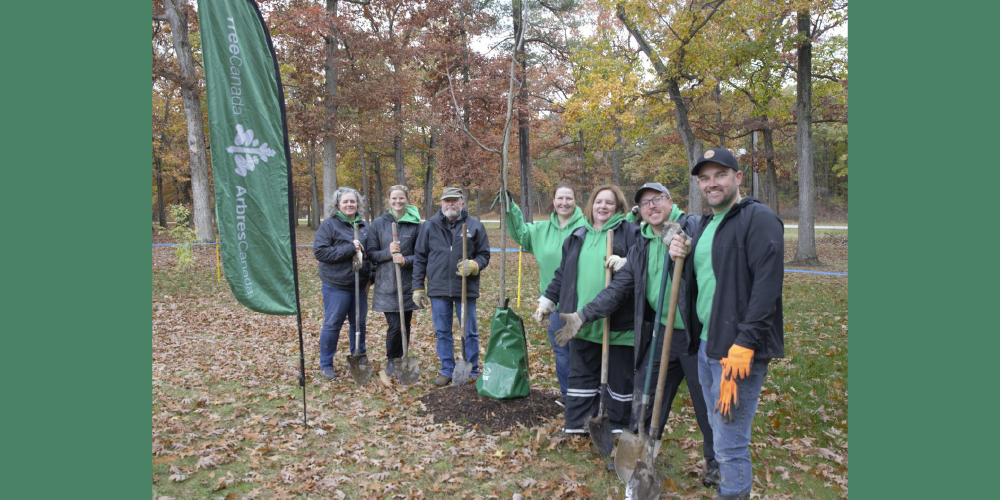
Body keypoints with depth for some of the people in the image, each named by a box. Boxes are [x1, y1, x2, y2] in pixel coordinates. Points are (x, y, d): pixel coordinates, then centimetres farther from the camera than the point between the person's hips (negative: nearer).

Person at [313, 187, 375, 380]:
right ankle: (326, 365, 17)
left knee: (359, 323, 14)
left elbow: (370, 252, 20)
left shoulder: (364, 226, 10)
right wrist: (349, 249, -21)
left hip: (360, 285, 5)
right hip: (336, 285, -5)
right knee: (332, 324, 2)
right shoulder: (329, 225, -6)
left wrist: (369, 277, 11)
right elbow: (319, 251, -15)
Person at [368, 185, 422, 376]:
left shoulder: (415, 224, 1)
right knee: (394, 325, -5)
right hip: (386, 284, -1)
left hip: (408, 284, 1)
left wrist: (405, 260, -16)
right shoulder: (379, 223, 2)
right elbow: (371, 253, 3)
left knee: (405, 326, 8)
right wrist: (388, 252, -15)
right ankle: (391, 360, 20)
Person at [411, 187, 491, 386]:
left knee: (470, 332, 8)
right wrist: (418, 288, 5)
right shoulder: (429, 226, 4)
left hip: (466, 289, -1)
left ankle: (472, 372, 22)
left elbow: (484, 255, 6)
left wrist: (473, 266, -17)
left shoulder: (475, 226, 1)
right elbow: (419, 258, 8)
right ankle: (447, 370, 25)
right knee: (442, 333, 10)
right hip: (438, 289, 2)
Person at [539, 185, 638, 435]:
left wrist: (625, 264, -24)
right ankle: (577, 424, 24)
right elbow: (562, 274, 20)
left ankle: (619, 427, 22)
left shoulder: (629, 232, -1)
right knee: (581, 374, 13)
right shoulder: (577, 236, 15)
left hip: (618, 321, -4)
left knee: (620, 376, 6)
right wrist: (548, 300, 18)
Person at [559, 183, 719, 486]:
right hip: (662, 332, 6)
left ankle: (716, 461, 31)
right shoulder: (640, 248, 11)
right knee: (644, 393, 14)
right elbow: (617, 289, 11)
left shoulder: (695, 227, -8)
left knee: (708, 401, 9)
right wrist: (582, 316, 5)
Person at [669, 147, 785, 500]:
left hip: (738, 348, -8)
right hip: (706, 343, 8)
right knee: (719, 428, 19)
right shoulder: (704, 225, 16)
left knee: (730, 442, -2)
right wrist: (680, 257, 1)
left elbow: (767, 285, -19)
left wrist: (744, 344, -23)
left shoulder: (759, 219, -10)